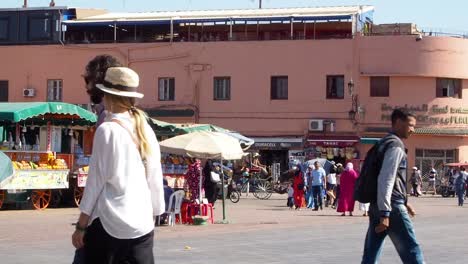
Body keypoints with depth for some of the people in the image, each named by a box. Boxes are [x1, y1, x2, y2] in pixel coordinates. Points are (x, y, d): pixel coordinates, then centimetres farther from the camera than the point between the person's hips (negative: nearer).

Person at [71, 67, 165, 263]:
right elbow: (155, 179, 11)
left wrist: (81, 226, -2)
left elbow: (96, 180, -7)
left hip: (109, 224, -5)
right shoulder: (146, 131, 8)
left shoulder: (108, 130, -8)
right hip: (143, 225, 5)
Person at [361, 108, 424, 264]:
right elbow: (385, 179, -21)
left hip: (376, 205, 10)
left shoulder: (385, 143, 20)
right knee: (411, 251, -4)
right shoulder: (396, 145, -11)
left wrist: (404, 201, 31)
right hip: (392, 206, -10)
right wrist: (385, 213, -24)